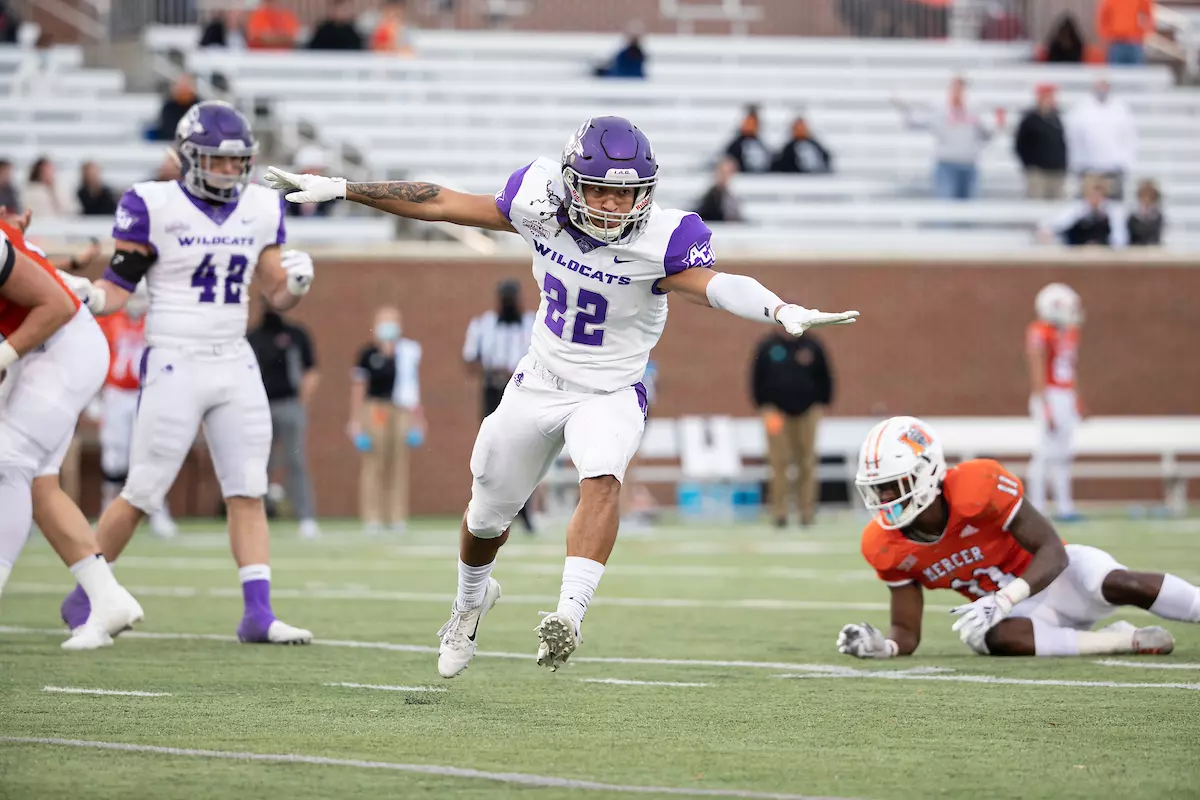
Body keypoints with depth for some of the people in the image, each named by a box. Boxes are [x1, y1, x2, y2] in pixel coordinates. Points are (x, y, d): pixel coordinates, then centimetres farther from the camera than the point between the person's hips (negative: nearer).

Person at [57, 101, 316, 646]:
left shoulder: (260, 209, 8)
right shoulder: (154, 207, -9)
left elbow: (278, 296, 13)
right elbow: (118, 284, -7)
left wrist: (296, 281, -9)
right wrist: (86, 299, -28)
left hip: (235, 364, 5)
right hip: (175, 363, -5)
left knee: (249, 493, -1)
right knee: (142, 494, -3)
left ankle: (258, 614, -1)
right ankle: (83, 599, 13)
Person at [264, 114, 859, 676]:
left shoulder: (658, 241, -25)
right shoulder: (542, 204, -16)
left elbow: (710, 283, -42)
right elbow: (442, 205, -7)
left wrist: (782, 312, -63)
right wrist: (337, 189, -4)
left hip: (610, 393, -4)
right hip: (540, 382, 4)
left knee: (601, 480, -34)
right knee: (487, 514, 17)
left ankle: (569, 615, -42)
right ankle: (472, 598, 48)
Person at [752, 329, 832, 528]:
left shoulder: (812, 346, 3)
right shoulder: (768, 347, 1)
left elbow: (824, 377, 9)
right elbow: (757, 379, 2)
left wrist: (821, 404, 1)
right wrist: (765, 407, -5)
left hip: (807, 412, 1)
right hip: (778, 412, -1)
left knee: (807, 463, 1)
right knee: (779, 462, -5)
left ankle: (807, 510, 7)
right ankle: (779, 511, 0)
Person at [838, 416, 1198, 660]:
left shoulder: (979, 486, -25)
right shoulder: (887, 547, -10)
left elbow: (1053, 552, -23)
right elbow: (907, 633, -2)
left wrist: (1004, 600, -39)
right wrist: (882, 647, -27)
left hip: (1058, 576, -3)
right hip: (1022, 614, 3)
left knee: (1119, 584, -37)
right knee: (984, 636, -34)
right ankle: (1124, 640, -24)